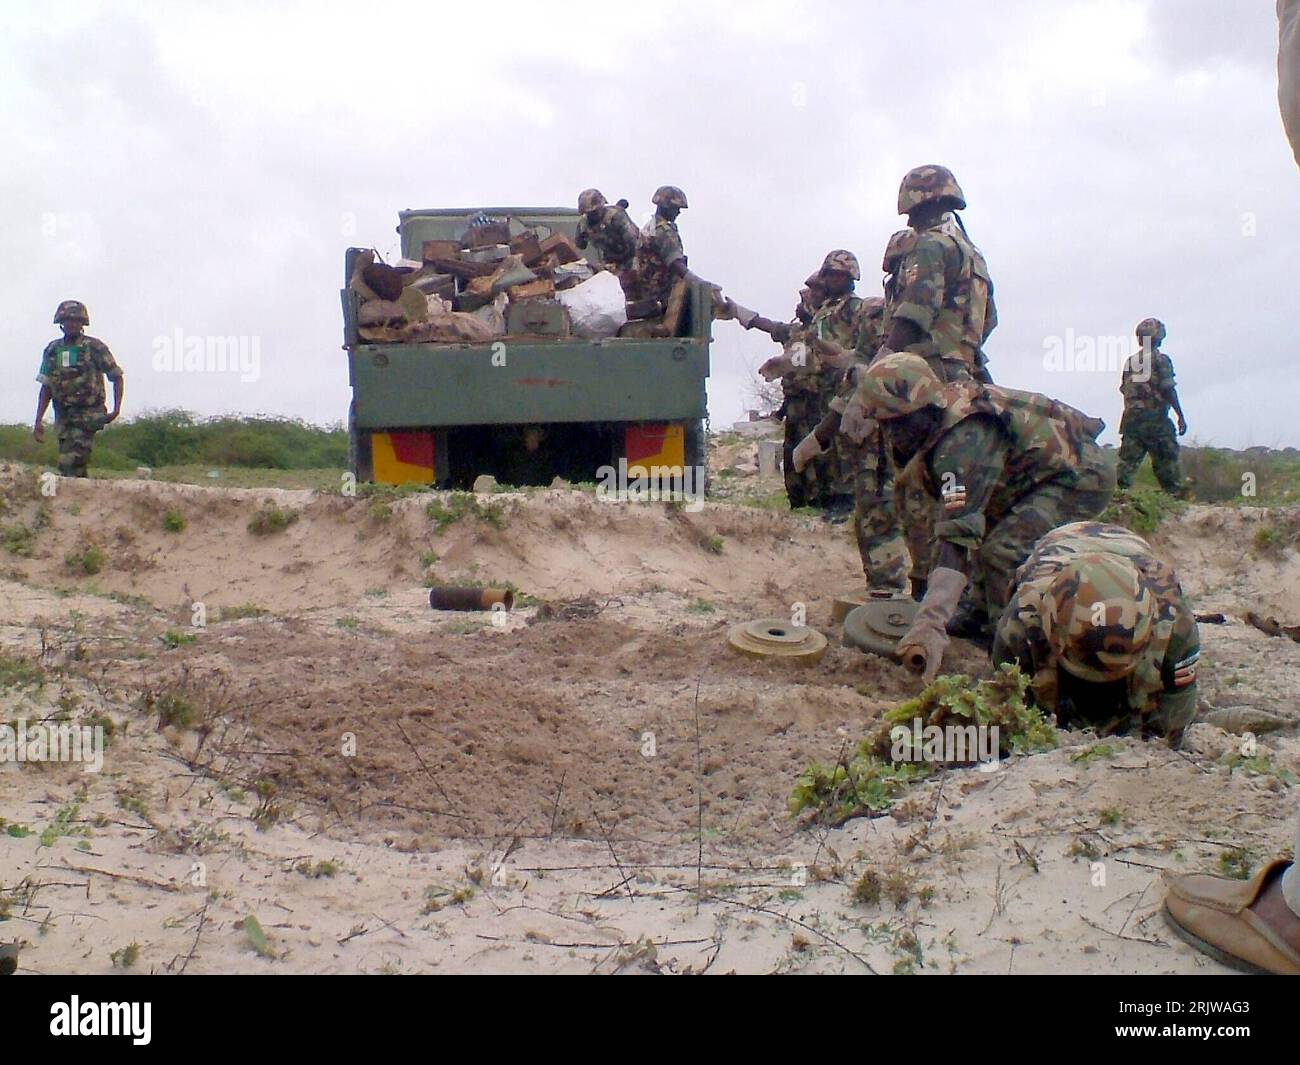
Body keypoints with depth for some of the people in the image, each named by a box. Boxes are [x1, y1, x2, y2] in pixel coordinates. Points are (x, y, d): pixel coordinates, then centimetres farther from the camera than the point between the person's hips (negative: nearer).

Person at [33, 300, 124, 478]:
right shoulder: (52, 350, 9)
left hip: (87, 416, -5)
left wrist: (116, 410, -6)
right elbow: (46, 388, 13)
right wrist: (38, 421, 7)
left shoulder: (95, 347, -4)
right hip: (63, 416, 5)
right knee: (76, 467, 9)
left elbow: (118, 377, 2)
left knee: (69, 463, -18)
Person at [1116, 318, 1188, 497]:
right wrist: (1181, 416, -9)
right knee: (1167, 460, 0)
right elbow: (1169, 390, -11)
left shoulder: (1130, 361, 12)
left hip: (1131, 417, 5)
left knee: (1128, 460, 6)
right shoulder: (1161, 359, -6)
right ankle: (1175, 494, -1)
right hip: (1155, 417, -5)